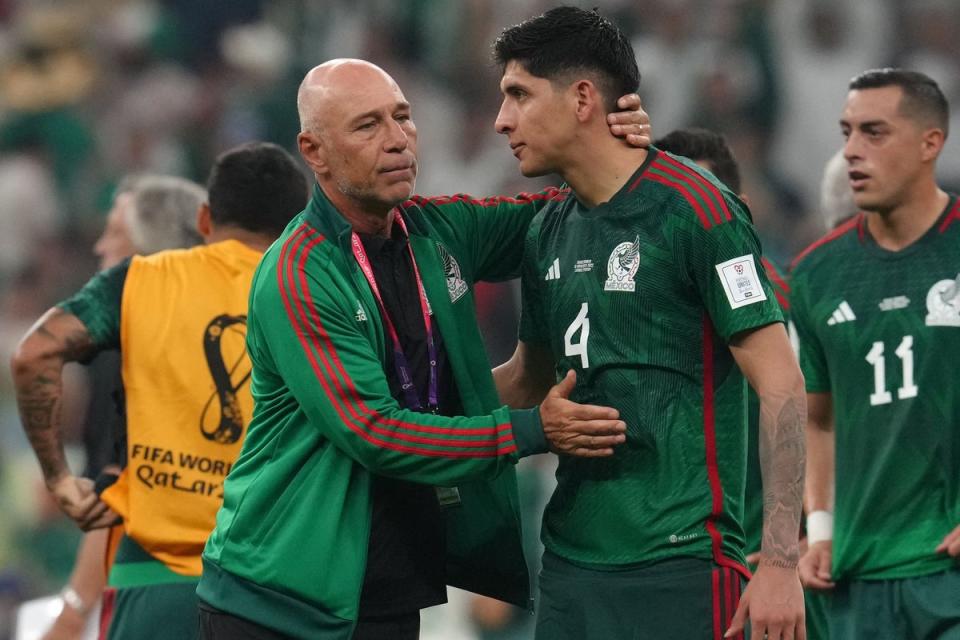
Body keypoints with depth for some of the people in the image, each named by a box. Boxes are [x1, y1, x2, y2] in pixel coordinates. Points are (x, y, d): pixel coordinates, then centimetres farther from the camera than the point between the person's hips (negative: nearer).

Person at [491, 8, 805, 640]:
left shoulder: (695, 209, -10)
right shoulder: (551, 231, 12)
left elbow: (781, 386, -12)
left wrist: (780, 562, -19)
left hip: (677, 564, -7)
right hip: (571, 559, 7)